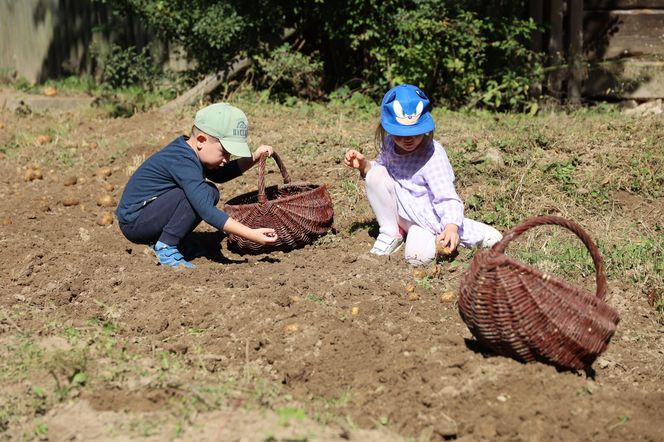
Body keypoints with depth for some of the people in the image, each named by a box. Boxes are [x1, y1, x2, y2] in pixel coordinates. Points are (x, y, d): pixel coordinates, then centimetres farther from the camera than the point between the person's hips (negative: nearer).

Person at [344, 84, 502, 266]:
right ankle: (391, 233, -2)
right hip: (400, 209, 4)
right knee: (376, 174, -19)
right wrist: (364, 165, -10)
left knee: (419, 256, -30)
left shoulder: (433, 154, -25)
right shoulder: (388, 145, -9)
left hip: (424, 216, -4)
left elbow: (448, 198, -29)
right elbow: (377, 168, 12)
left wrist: (452, 226, -46)